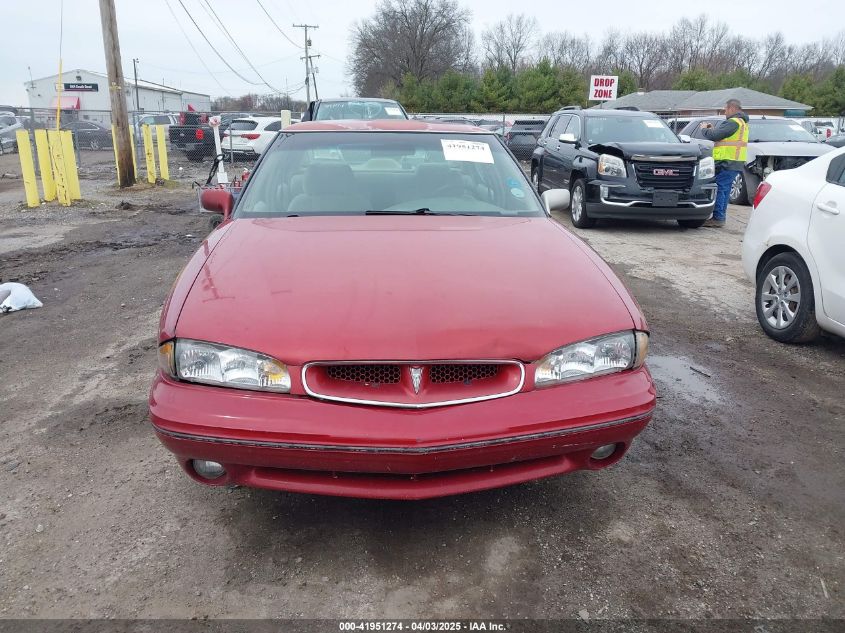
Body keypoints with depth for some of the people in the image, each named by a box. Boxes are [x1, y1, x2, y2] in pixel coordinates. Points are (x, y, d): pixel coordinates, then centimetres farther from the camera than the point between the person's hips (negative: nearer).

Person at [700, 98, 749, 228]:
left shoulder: (733, 122, -13)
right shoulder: (742, 122, 22)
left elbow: (714, 136, -18)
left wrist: (704, 129, 1)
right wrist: (713, 129, 19)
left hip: (727, 162, -10)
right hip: (737, 163, 10)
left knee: (720, 189, -10)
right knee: (724, 190, 14)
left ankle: (718, 218, -11)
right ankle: (721, 217, 19)